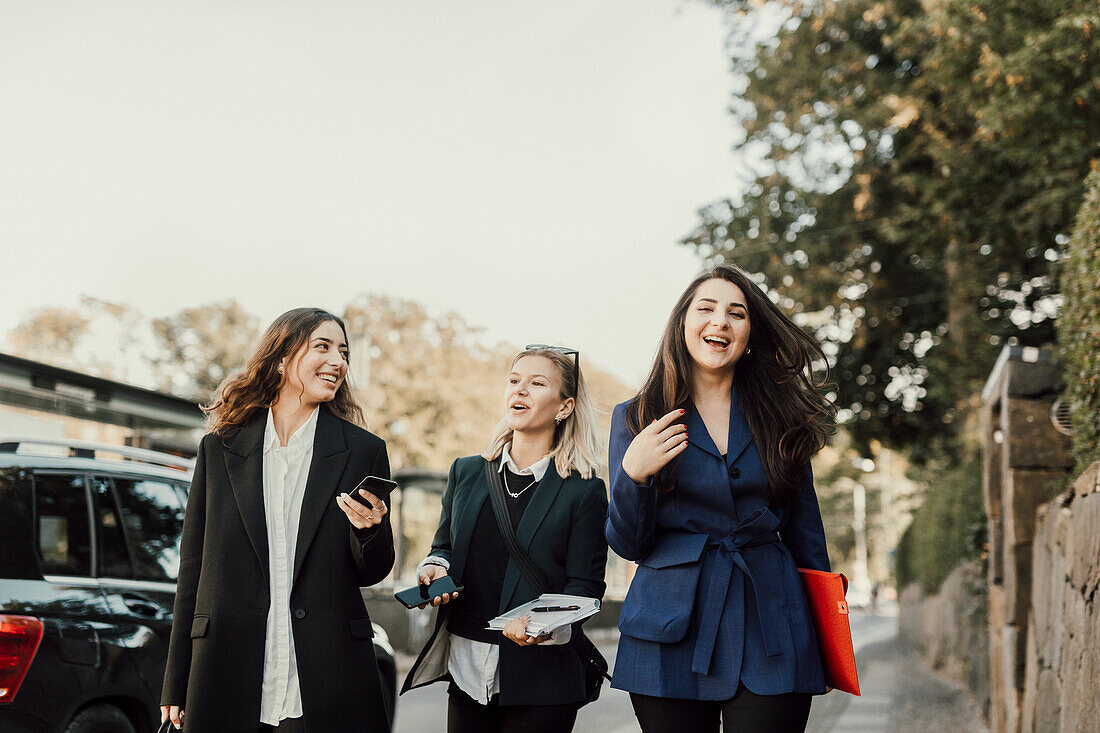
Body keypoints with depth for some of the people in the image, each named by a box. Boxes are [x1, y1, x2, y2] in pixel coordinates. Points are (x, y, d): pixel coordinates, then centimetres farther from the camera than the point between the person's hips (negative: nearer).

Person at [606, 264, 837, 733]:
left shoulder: (779, 418, 9)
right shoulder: (636, 418, 6)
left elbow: (805, 533, 14)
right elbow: (627, 544, 3)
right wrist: (634, 475, -14)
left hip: (771, 635, 1)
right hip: (672, 634, -1)